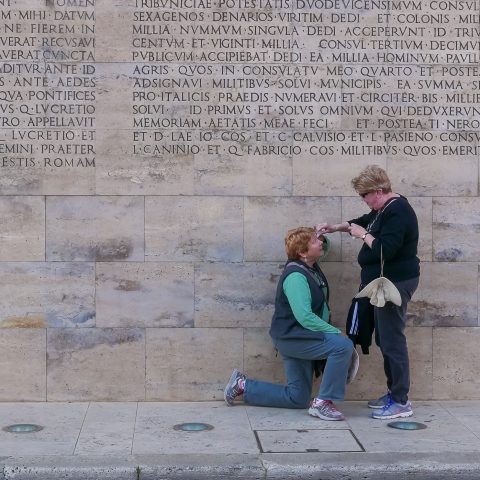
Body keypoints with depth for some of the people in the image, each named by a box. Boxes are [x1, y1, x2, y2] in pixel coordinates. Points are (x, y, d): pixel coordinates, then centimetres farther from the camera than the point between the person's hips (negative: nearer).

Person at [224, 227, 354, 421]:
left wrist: (322, 236, 5)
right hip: (291, 337, -9)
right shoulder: (296, 276, -20)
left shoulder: (311, 267, 6)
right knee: (343, 345, -26)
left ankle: (243, 385, 21)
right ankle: (323, 402, -18)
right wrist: (336, 332, -24)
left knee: (297, 398, 11)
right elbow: (305, 317, -27)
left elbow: (324, 246, 29)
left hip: (300, 338, 9)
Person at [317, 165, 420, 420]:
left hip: (396, 283, -11)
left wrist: (362, 235, -13)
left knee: (392, 340, -9)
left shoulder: (398, 212, -19)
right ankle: (393, 392, 23)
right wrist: (335, 227, 20)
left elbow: (385, 249, -28)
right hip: (385, 283, 11)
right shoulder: (384, 208, 13)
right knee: (384, 339, 15)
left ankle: (401, 402, -5)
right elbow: (364, 221, 32)